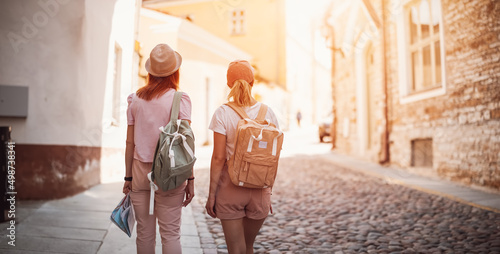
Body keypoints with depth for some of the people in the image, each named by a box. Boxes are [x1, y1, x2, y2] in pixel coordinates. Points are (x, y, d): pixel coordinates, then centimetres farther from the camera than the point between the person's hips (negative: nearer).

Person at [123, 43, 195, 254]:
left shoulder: (135, 99, 5)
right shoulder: (179, 99, -6)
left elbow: (130, 142, 6)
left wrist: (128, 176, 14)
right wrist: (190, 179, -3)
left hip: (140, 171, 3)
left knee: (144, 233, 12)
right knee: (170, 233, 4)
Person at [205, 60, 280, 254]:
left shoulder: (223, 113, -10)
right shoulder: (267, 113, -1)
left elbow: (219, 158, -12)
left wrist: (211, 194, -4)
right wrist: (268, 193, 11)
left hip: (230, 188, -3)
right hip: (259, 189, 3)